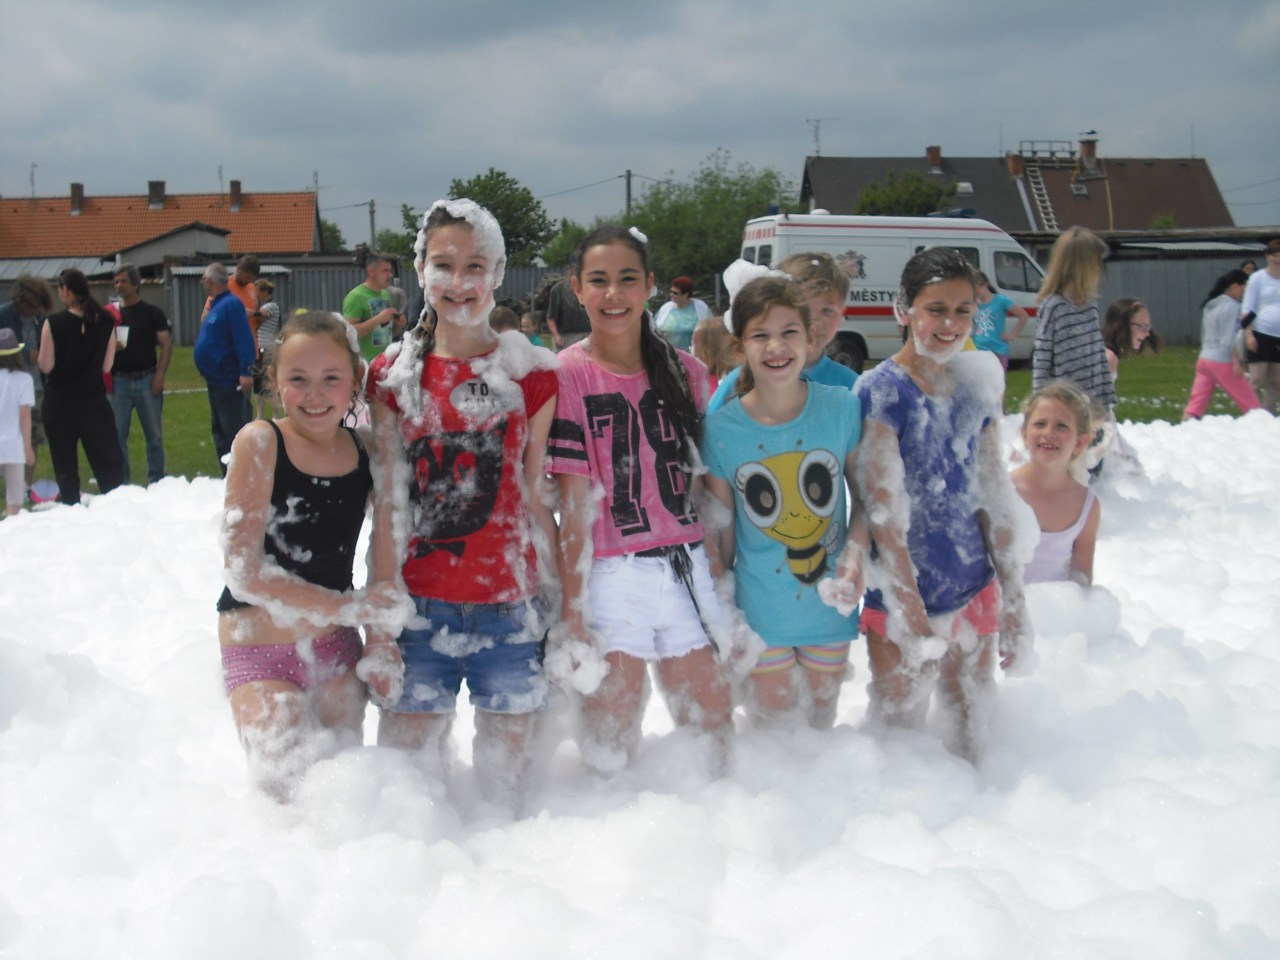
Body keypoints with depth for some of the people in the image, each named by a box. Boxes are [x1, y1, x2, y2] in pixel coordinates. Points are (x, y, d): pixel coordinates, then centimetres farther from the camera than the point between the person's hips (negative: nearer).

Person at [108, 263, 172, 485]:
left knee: (154, 434, 3)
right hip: (119, 381, 2)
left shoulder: (152, 312, 4)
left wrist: (160, 375, -10)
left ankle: (156, 481, 12)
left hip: (147, 380, -2)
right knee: (117, 435, 0)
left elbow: (166, 344, 0)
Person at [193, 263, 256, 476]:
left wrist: (245, 371, -29)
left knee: (236, 433, -9)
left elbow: (243, 339, -23)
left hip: (231, 383, -11)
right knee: (220, 432, 15)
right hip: (216, 382, 11)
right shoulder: (215, 305, 14)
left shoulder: (231, 304, -15)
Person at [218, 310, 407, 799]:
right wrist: (351, 607, -18)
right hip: (260, 650, -4)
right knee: (290, 791, -11)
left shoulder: (368, 451, -1)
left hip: (336, 648, 4)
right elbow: (243, 571, -18)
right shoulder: (260, 443, -14)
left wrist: (380, 642, -7)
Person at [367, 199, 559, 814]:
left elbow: (536, 498, 5)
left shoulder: (531, 374, 2)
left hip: (510, 609, 0)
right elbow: (386, 503, 3)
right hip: (420, 607, 0)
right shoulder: (394, 375, 4)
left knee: (505, 773, 7)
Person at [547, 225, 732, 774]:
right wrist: (571, 608, -9)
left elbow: (705, 485, 11)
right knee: (612, 742, 4)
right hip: (611, 578, -4)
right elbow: (575, 501, -9)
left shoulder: (685, 372, 6)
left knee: (713, 728, 9)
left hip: (686, 569, 4)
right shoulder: (568, 376, -6)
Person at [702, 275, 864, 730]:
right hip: (761, 613, -1)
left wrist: (857, 550, -16)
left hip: (830, 605, 1)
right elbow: (720, 527, -4)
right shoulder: (721, 428, -13)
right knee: (776, 722, 14)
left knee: (821, 720, 21)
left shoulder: (842, 407, -12)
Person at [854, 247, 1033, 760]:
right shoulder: (881, 390, -14)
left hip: (976, 591, 5)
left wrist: (1013, 601, 6)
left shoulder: (976, 386, 4)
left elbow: (994, 495, 8)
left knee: (971, 732, 15)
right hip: (903, 598, -5)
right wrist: (913, 619, -19)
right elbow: (885, 513, -17)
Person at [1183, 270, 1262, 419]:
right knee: (1250, 403, 4)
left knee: (1194, 406, 0)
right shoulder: (1231, 306, -10)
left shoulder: (1210, 305, 14)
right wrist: (1236, 362, -17)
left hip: (1204, 358, 8)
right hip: (1222, 362, -8)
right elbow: (1229, 339, -16)